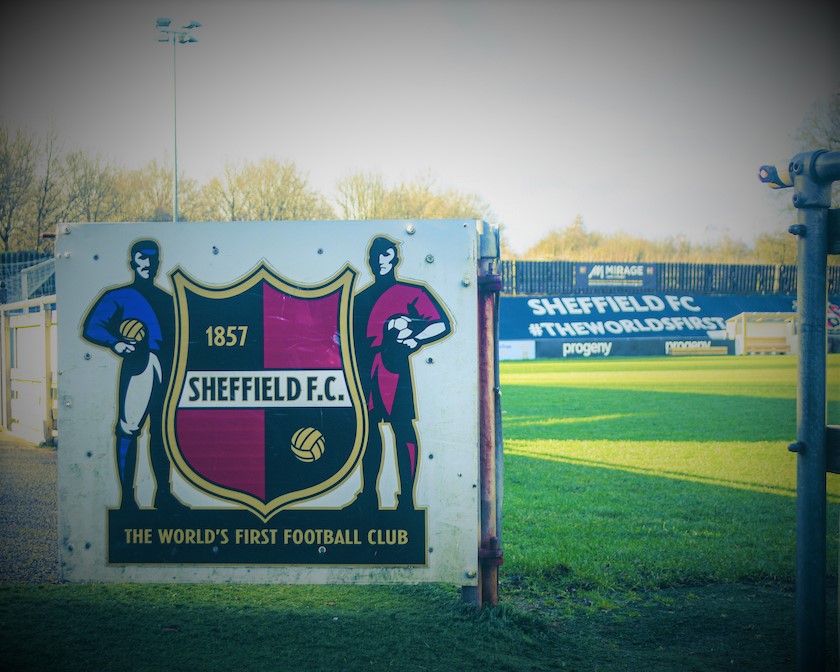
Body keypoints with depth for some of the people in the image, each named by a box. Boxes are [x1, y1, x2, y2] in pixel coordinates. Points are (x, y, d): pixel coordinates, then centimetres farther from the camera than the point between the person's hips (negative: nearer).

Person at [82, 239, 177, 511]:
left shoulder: (166, 299, 20)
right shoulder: (118, 296, 5)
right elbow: (91, 328, -5)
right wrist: (115, 343, -22)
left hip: (165, 369, 5)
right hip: (137, 365, -5)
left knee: (162, 431, 7)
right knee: (128, 429, -10)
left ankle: (163, 493, 14)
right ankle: (127, 497, -8)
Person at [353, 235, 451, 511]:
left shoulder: (412, 292, 5)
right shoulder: (361, 298, 19)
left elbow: (443, 325, -2)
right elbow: (356, 337, 18)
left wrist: (414, 340, -14)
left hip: (394, 365, -5)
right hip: (367, 367, 5)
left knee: (402, 427, -9)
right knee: (369, 428, 5)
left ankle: (406, 498, -8)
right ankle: (368, 494, 11)